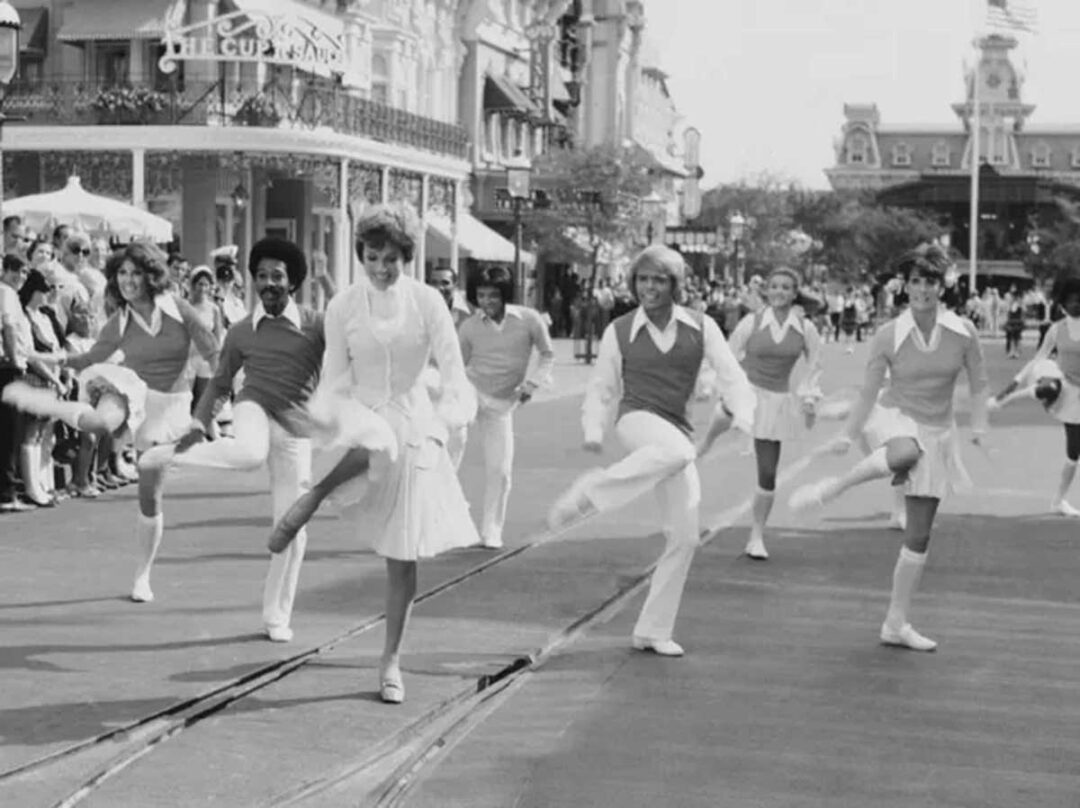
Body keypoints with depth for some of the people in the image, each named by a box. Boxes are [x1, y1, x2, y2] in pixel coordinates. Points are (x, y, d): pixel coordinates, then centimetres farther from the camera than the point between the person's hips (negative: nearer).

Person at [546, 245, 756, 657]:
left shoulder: (701, 328, 5)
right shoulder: (619, 331, 4)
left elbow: (732, 378, 1)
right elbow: (601, 388, 11)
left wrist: (742, 419, -16)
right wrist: (593, 430, -5)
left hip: (676, 434, 3)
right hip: (637, 421, -3)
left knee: (685, 537, -3)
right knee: (677, 451, -40)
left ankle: (653, 631, 7)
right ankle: (590, 491, -31)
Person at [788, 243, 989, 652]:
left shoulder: (963, 331, -5)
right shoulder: (888, 336, -9)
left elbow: (978, 383, 5)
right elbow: (869, 391, -1)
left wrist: (979, 428, -5)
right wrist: (848, 435, -3)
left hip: (936, 434, 3)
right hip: (894, 419, -3)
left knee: (919, 534, 4)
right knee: (906, 452, -44)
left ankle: (896, 623, 13)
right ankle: (832, 487, -25)